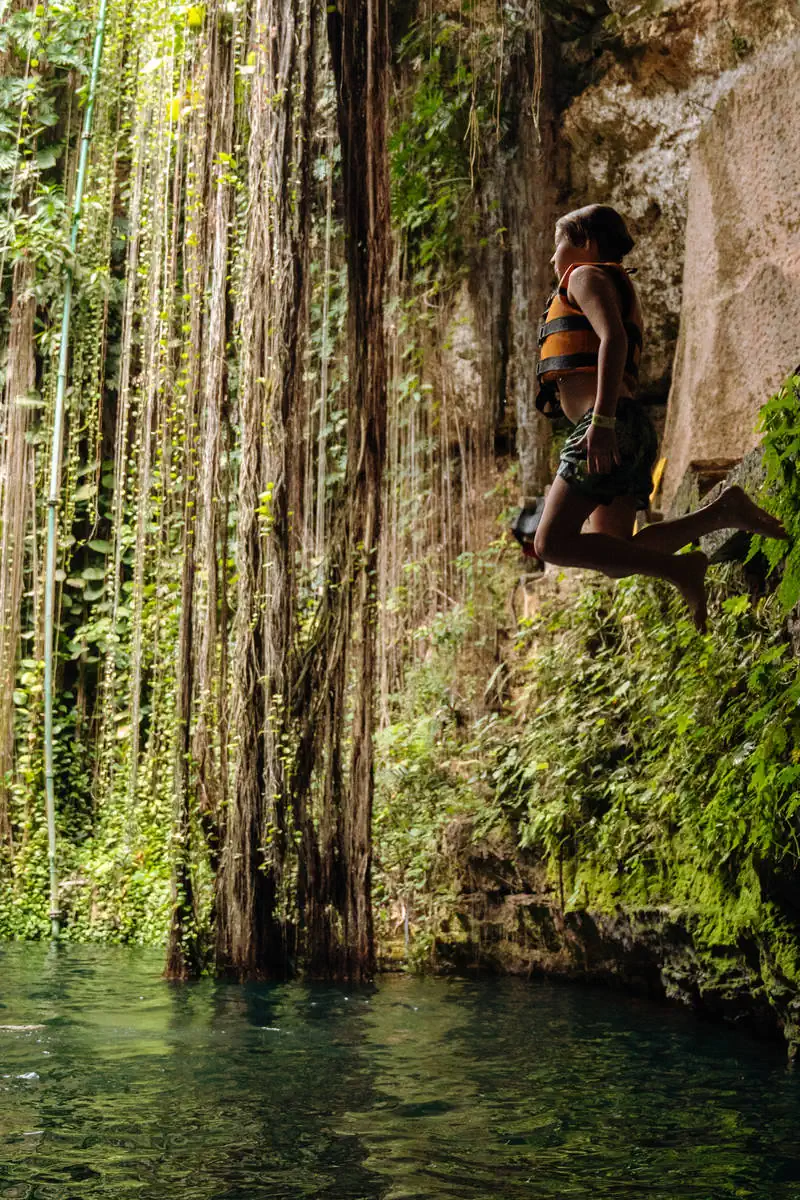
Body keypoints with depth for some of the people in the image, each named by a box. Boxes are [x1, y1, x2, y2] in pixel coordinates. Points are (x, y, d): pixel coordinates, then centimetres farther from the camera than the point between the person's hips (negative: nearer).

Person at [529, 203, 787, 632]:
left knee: (553, 543, -16)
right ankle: (721, 511, -6)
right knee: (614, 557, 4)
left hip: (610, 427, -10)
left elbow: (613, 339, -16)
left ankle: (680, 569, -21)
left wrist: (601, 420, -27)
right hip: (632, 431, 10)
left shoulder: (586, 275, 3)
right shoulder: (621, 289, 33)